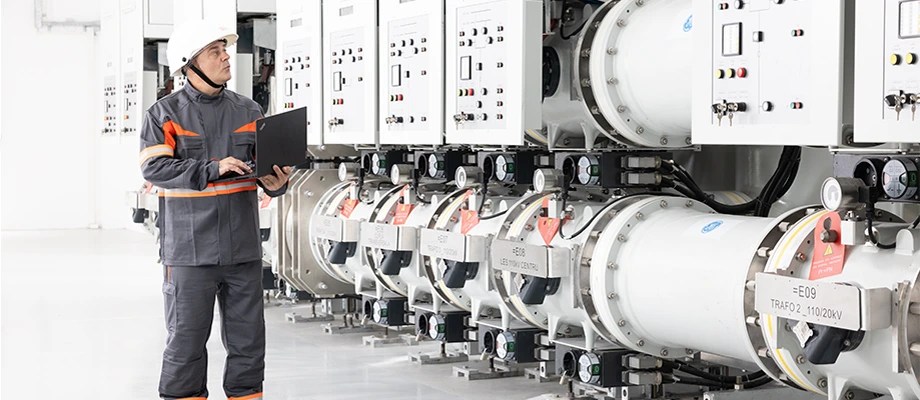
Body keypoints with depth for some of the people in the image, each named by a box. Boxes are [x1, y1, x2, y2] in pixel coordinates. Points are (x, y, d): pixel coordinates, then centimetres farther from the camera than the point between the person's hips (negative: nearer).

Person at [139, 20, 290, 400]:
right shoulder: (166, 113, 0)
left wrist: (275, 183, -14)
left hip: (243, 247, 4)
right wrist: (212, 169, -21)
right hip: (190, 250, -4)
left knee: (248, 339, 9)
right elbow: (155, 167, -12)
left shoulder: (249, 111, 11)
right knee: (186, 340, 2)